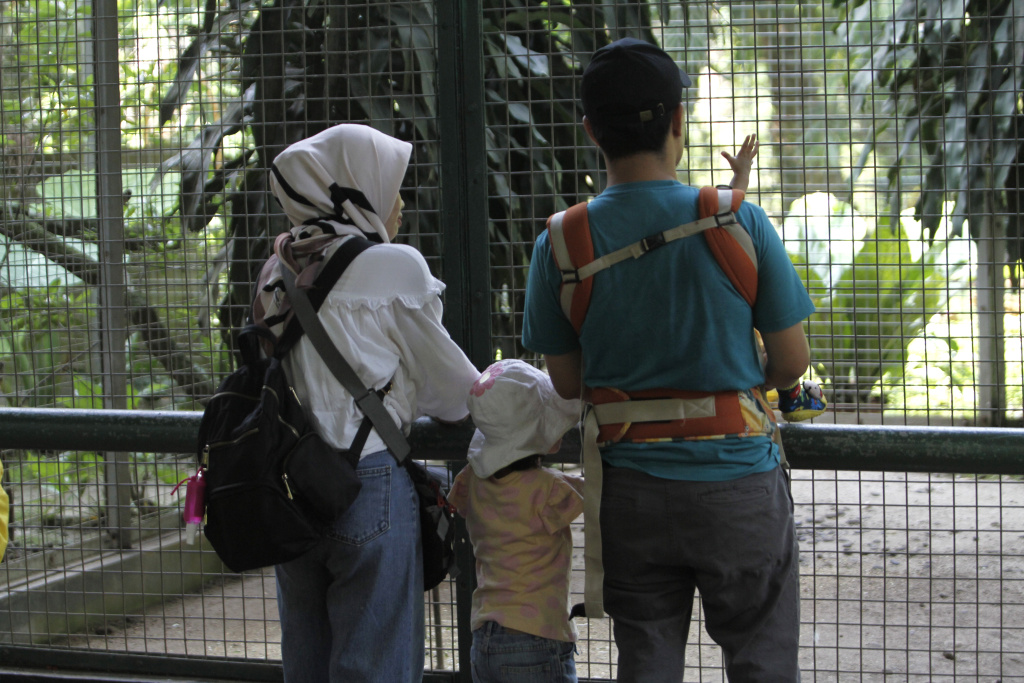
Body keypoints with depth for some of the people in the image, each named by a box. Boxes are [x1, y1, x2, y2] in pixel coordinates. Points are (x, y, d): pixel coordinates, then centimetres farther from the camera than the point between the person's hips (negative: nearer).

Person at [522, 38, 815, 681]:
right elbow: (793, 361, -4)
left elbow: (568, 382, 3)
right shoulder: (738, 223, -11)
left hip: (632, 494, 2)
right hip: (737, 484, -2)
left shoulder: (561, 243, -5)